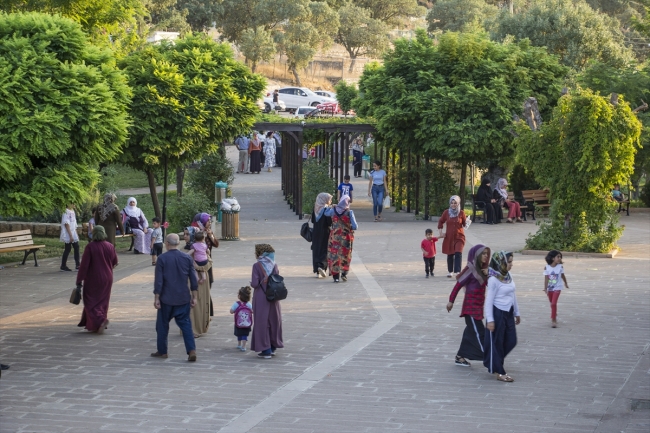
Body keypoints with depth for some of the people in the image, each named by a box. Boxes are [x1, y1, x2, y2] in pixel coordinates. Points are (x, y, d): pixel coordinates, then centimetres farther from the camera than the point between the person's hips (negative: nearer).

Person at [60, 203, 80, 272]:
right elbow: (66, 224, -18)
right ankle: (63, 266, 7)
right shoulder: (66, 212, -14)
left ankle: (77, 265, 4)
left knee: (76, 248, 3)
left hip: (73, 234, 8)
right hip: (68, 235, -8)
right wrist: (70, 235, -21)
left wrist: (76, 234, 16)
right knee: (67, 249, -3)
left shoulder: (72, 211, 13)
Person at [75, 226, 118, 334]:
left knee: (91, 301, 2)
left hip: (93, 280, -5)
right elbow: (115, 262, 10)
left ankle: (100, 320, -19)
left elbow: (84, 265, -15)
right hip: (107, 279, 5)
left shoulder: (90, 247, -15)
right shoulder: (110, 246, -1)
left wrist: (79, 280, -10)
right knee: (102, 301, 14)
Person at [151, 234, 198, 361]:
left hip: (166, 299, -3)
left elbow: (158, 281, -9)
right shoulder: (187, 258, 1)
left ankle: (162, 351, 21)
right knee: (185, 324, 5)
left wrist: (156, 298, -3)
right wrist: (194, 297, 10)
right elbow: (193, 280, 3)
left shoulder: (162, 259, -9)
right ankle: (192, 350, -9)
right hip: (183, 299, 3)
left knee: (162, 325, 12)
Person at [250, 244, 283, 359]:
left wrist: (251, 281, 3)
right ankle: (273, 347, 25)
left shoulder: (257, 266, -13)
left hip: (261, 298, -5)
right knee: (273, 321, 16)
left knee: (262, 322, 4)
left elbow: (254, 284, -17)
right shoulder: (274, 266, 1)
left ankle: (266, 350, 4)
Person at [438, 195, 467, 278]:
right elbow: (440, 222, 12)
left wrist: (467, 222, -18)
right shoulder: (446, 212, 0)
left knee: (458, 253, -16)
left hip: (459, 237, -2)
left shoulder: (461, 212, -4)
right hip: (449, 237, 2)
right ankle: (450, 271, 25)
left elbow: (464, 224, 4)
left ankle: (457, 272, -19)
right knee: (450, 255, 10)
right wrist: (441, 233, 6)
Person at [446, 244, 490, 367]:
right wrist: (451, 300, -12)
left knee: (471, 332, 12)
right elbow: (459, 284, -12)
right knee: (479, 333, -7)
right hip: (471, 305, -8)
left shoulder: (482, 269, 10)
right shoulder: (471, 269, -13)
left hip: (478, 305, 8)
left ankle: (460, 357, 19)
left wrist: (488, 274, -12)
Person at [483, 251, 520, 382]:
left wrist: (516, 313, 20)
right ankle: (499, 372, 9)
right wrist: (490, 320, -17)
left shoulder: (508, 276, 6)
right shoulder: (493, 279, -17)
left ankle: (493, 362, 31)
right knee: (496, 342, 2)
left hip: (508, 313, 8)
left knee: (511, 341, 11)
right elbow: (489, 300, -15)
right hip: (497, 313, -8)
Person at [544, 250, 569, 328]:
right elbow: (546, 278, -12)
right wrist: (545, 289, -17)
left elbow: (563, 275, 8)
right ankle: (554, 317, 38)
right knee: (552, 304, 16)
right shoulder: (547, 267, -12)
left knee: (554, 303, -13)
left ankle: (553, 320, -7)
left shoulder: (560, 266, -9)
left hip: (557, 288, -1)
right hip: (550, 288, 1)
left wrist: (566, 283, 21)